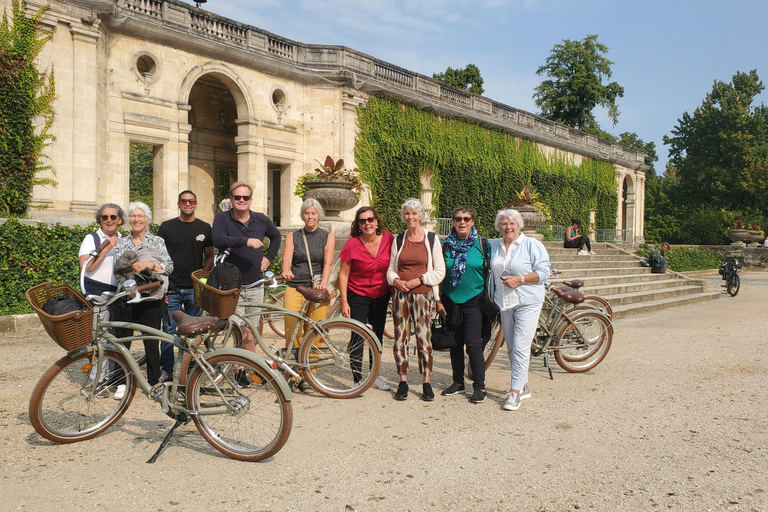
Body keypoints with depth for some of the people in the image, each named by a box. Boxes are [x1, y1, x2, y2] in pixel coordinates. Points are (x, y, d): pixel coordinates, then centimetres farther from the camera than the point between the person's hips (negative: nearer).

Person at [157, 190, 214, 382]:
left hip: (195, 289, 1)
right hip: (171, 288, -1)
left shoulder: (204, 228, 7)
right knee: (169, 330, 1)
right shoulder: (167, 227, 5)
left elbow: (209, 257, 10)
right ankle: (166, 370, 13)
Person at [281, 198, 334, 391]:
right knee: (292, 332, -8)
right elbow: (287, 259, -4)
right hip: (294, 288, 1)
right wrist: (286, 271, -27)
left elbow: (328, 263, -5)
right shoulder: (292, 236, 12)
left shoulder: (328, 237, 9)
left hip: (318, 290, 0)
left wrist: (323, 283, -23)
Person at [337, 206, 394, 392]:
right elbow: (343, 274, -10)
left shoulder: (389, 239, -9)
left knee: (377, 336, 13)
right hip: (358, 295, -3)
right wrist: (344, 302, -12)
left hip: (381, 296, 3)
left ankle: (375, 376, 29)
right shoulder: (352, 244, -16)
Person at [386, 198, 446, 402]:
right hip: (400, 293, 3)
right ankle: (403, 381, 13)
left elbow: (440, 271, 1)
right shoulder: (398, 240, 12)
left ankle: (427, 383, 7)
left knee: (423, 338, -4)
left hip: (422, 293, -3)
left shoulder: (432, 239, 3)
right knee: (400, 337, 2)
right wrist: (395, 280, -7)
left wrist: (418, 280, -11)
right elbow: (390, 268, 14)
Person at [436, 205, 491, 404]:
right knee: (455, 343, 10)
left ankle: (480, 386, 3)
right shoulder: (446, 245, 4)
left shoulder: (482, 244, -1)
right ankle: (458, 382, 24)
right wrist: (438, 300, 3)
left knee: (473, 343, -7)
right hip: (451, 300, 3)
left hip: (474, 300, -3)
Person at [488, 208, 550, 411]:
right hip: (504, 303, 6)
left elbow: (543, 272, -9)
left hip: (527, 303, -6)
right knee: (511, 348, 10)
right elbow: (491, 271, 24)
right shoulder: (494, 246, 11)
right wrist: (492, 299, 13)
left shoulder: (532, 245, -4)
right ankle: (523, 387, 23)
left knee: (520, 346, -11)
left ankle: (515, 392, -7)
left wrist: (519, 279, -18)